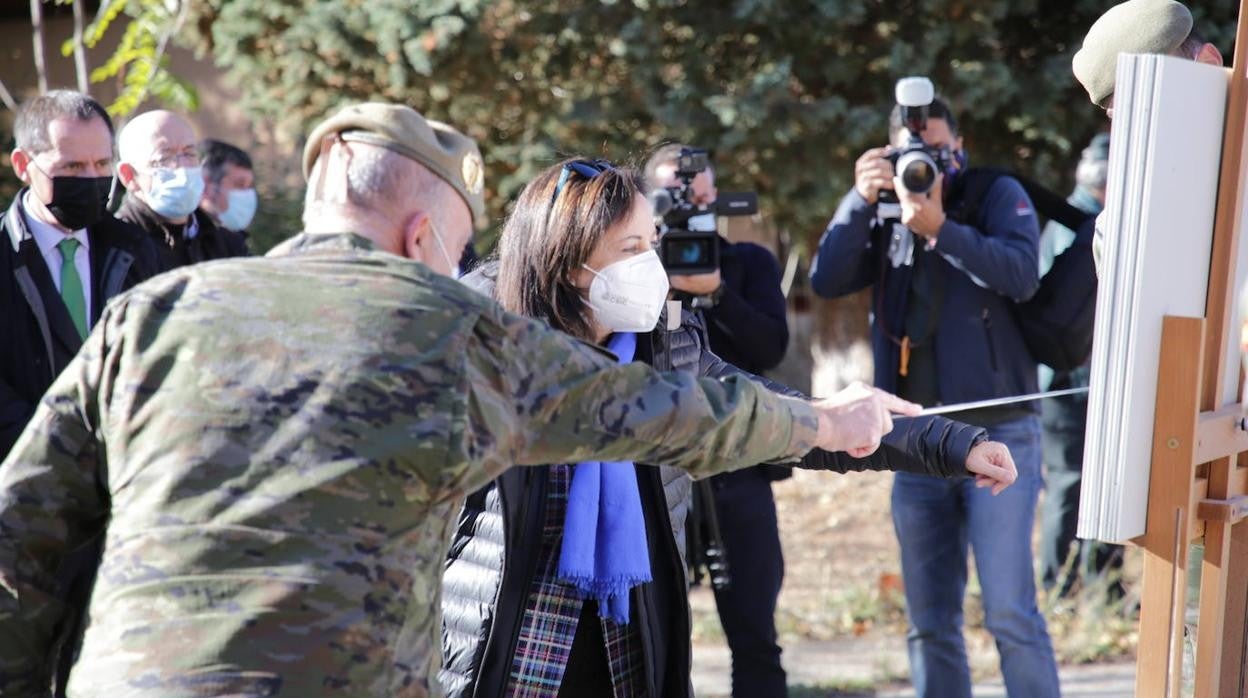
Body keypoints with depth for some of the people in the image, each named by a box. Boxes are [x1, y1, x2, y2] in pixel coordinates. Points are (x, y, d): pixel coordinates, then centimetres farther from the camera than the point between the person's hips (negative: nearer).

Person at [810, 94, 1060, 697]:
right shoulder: (887, 216, 13)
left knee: (1010, 612, -11)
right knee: (929, 622, 8)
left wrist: (940, 228, -23)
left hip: (997, 434, -4)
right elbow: (826, 281, 0)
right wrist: (861, 200, -11)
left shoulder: (999, 196, 3)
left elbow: (1022, 274, -14)